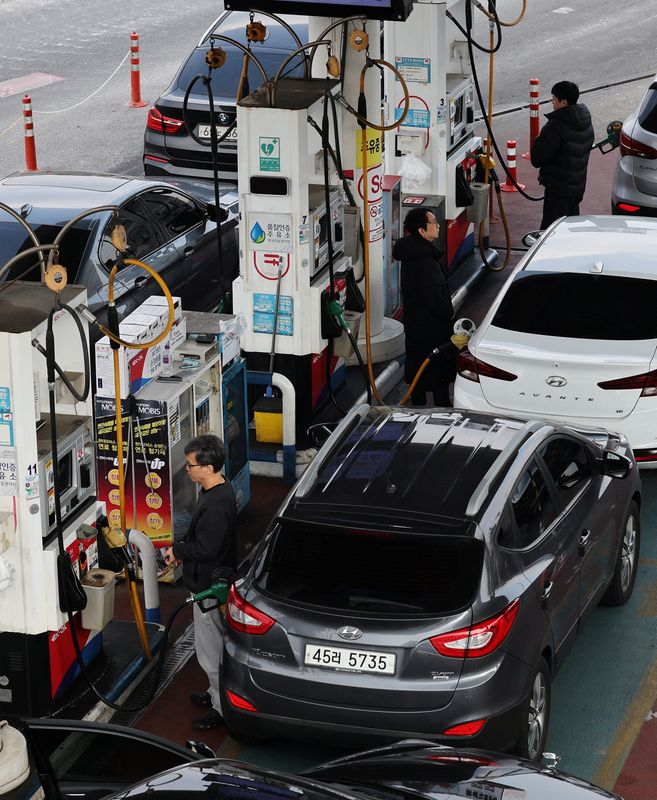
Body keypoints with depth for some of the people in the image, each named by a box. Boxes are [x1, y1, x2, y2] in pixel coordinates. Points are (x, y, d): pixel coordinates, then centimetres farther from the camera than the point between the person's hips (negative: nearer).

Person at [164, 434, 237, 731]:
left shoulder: (216, 505, -30)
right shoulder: (218, 490, 3)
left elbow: (206, 549, -30)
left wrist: (178, 550, -14)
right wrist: (182, 546, 3)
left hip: (210, 587, -10)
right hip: (210, 581, 10)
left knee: (210, 650, 2)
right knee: (215, 645, 24)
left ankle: (222, 707, 14)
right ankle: (217, 692, 39)